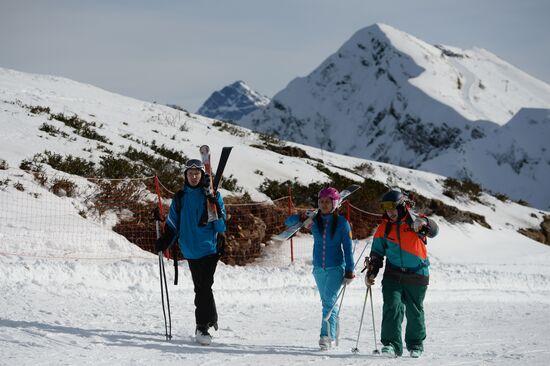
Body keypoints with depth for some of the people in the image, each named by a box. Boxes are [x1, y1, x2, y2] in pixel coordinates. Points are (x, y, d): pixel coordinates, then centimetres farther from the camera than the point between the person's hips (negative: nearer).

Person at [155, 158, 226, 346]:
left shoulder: (212, 196, 0)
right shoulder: (180, 198, 10)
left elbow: (221, 226, -4)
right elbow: (172, 224, 16)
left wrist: (216, 208, -22)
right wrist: (164, 241, 1)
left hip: (208, 248, -4)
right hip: (190, 250, 4)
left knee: (204, 288, -10)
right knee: (200, 288, 10)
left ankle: (203, 327, -8)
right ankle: (211, 318, 26)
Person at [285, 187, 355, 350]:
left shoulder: (342, 223, -6)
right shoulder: (314, 220, 2)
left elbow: (347, 248, -4)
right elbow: (288, 222, 3)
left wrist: (349, 271, -8)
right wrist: (301, 218, -19)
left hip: (336, 268, -4)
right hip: (319, 268, 4)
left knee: (329, 300, -18)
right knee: (327, 302, 13)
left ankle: (326, 335, -24)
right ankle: (332, 334, 23)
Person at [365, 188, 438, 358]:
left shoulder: (414, 221, -9)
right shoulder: (384, 227, 2)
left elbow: (433, 230, -28)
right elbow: (377, 251, 11)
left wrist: (423, 224, -49)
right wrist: (372, 271, 3)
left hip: (416, 275, -2)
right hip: (393, 275, 2)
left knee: (415, 312, 10)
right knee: (392, 306, -15)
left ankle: (415, 344, 28)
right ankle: (392, 344, -16)